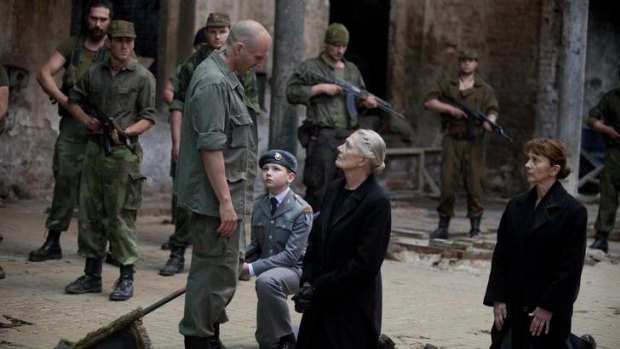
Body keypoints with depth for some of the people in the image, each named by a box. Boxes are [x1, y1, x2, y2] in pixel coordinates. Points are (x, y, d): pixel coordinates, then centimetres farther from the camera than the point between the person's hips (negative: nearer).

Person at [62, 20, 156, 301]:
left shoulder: (143, 77, -2)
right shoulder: (95, 73, 10)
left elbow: (148, 117, -3)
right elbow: (74, 100, 21)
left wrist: (125, 132, -18)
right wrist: (87, 120, 2)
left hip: (124, 152, -5)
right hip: (95, 149, 5)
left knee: (121, 216, -5)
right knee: (90, 212, 8)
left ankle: (126, 278, 2)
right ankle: (92, 276, 17)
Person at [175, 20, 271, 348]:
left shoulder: (224, 77, 14)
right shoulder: (213, 83, -19)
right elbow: (210, 148, -23)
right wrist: (225, 201, -22)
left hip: (225, 196, 10)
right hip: (216, 198, -10)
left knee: (221, 269, 16)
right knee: (216, 271, -5)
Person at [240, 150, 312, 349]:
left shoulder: (301, 210, -17)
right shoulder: (259, 205, 0)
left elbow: (291, 255, -22)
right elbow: (256, 245, 8)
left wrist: (252, 268, -27)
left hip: (295, 269, -6)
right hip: (269, 268, 6)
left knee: (266, 280, -39)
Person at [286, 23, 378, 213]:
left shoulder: (352, 70, 19)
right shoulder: (310, 67, 2)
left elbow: (360, 95, 26)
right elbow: (292, 92, -5)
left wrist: (367, 100, 3)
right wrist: (321, 88, -12)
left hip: (349, 138, 6)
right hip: (322, 138, -5)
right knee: (318, 189, -5)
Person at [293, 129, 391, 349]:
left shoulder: (377, 202, -16)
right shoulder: (335, 189, 7)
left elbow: (365, 264, -17)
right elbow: (315, 239, 11)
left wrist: (318, 287, -14)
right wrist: (307, 282, -2)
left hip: (354, 304, -7)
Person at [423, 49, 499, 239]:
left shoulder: (485, 89, 12)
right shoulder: (446, 85, 12)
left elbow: (493, 109, 2)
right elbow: (429, 102, 3)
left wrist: (489, 120, -20)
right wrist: (450, 109, -10)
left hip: (474, 142, 0)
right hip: (452, 140, 0)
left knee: (474, 182, -2)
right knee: (447, 182, -2)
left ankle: (475, 226, 4)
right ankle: (443, 226, 4)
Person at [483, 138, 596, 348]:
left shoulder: (573, 211, -9)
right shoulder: (516, 206, 6)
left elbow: (571, 267, -11)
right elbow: (500, 255, 6)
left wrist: (548, 307, -13)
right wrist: (497, 299, -1)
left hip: (550, 308, -5)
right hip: (512, 305, 5)